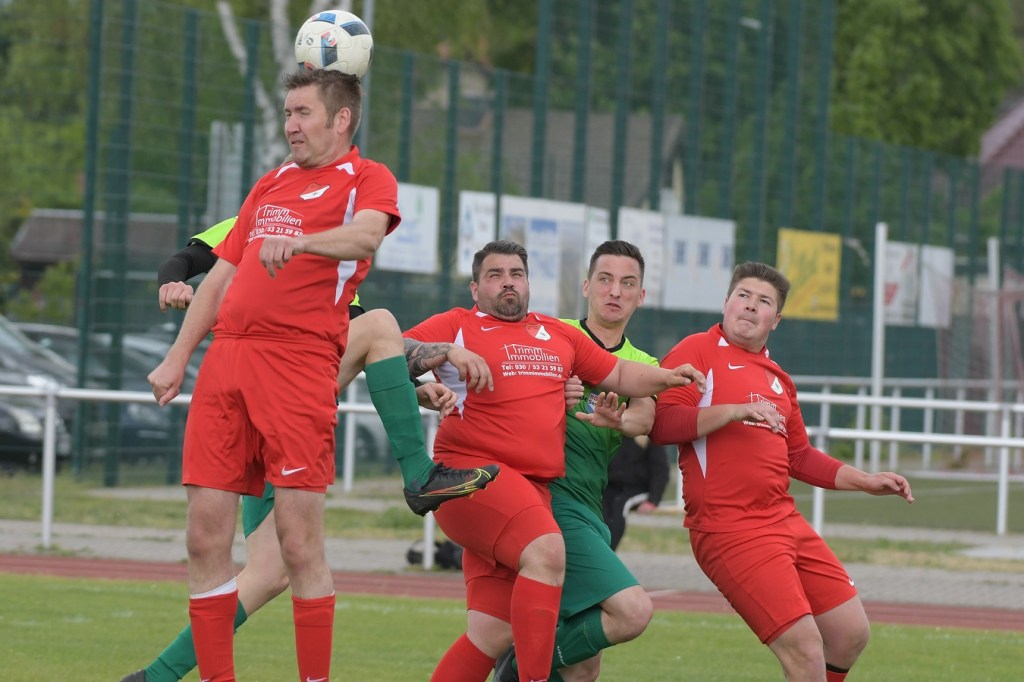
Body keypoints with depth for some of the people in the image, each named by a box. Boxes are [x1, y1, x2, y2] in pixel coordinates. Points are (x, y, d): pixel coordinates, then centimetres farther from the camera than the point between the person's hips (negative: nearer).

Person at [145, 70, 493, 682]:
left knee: (300, 544, -10)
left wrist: (299, 242, -35)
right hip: (227, 357, 6)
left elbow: (367, 235, -17)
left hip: (300, 362, -6)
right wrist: (177, 359, 19)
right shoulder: (271, 186, 26)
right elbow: (221, 277, 27)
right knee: (206, 537, 1)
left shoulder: (368, 179, 6)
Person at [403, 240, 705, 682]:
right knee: (547, 552, -31)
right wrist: (442, 352, -23)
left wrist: (666, 378, 10)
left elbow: (618, 374, 28)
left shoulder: (557, 334, 23)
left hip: (534, 491, 6)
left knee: (492, 635, 1)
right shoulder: (457, 326, 6)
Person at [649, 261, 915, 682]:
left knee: (851, 634, 9)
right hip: (729, 530, -8)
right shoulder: (698, 352, -3)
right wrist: (736, 410, -22)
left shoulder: (777, 379, 20)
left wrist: (867, 482, 23)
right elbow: (661, 423, -16)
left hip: (784, 519, 8)